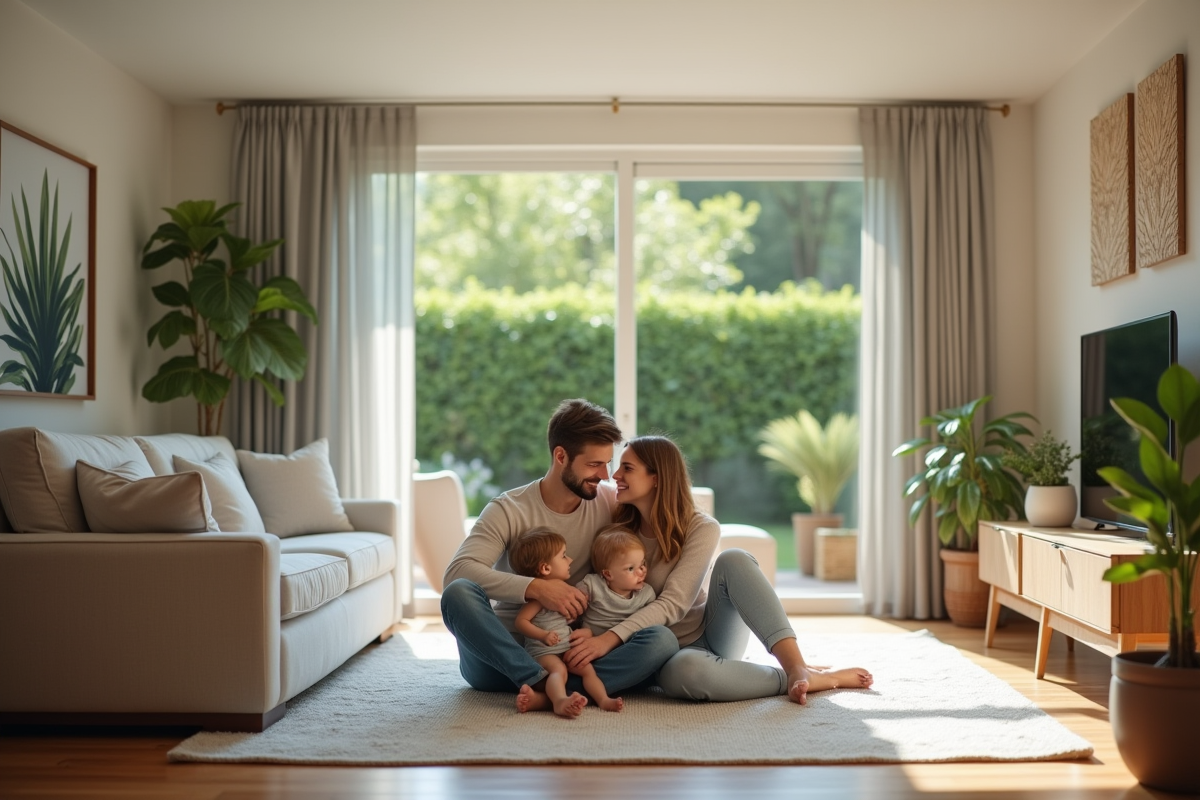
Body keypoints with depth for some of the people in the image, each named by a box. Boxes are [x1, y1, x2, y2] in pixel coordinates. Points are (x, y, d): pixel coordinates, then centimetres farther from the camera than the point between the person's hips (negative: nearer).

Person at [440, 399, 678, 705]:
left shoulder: (613, 504, 1)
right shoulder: (509, 510, -6)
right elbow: (457, 571, -21)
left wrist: (610, 638, -21)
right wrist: (536, 588, -31)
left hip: (576, 653, 2)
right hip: (508, 651, -2)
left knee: (663, 641, -25)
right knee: (458, 592, -30)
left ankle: (542, 689, -35)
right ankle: (543, 683, -36)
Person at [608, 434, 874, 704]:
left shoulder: (700, 528, -11)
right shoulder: (617, 529, -2)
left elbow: (672, 604, -21)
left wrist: (607, 639, -33)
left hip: (714, 634, 0)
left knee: (733, 559, -29)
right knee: (682, 670, -41)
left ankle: (797, 668, -35)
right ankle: (803, 680, -27)